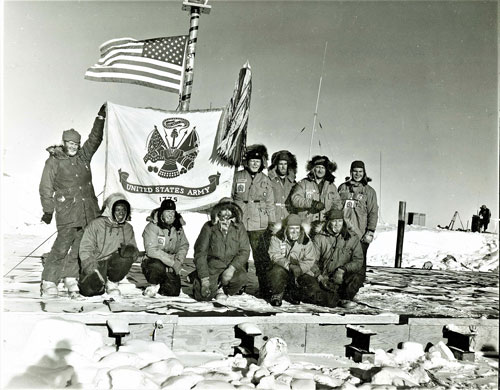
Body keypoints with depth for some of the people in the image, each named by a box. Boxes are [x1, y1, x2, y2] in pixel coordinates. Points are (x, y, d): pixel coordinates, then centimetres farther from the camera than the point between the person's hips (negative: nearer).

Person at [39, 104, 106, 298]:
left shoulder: (83, 156, 12)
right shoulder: (53, 162, 1)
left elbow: (95, 139, 18)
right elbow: (46, 188, 3)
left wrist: (101, 117, 12)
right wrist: (48, 210, -1)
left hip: (89, 212, 5)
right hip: (68, 213, -5)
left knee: (80, 247, 7)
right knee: (62, 246, -10)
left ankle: (70, 279, 18)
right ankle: (48, 282, -1)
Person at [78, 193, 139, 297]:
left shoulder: (127, 228, 9)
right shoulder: (95, 224, -4)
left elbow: (135, 252, 4)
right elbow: (85, 250, -9)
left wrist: (130, 250, -22)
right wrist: (93, 271, -23)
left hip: (113, 264, 4)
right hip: (94, 265, -3)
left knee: (127, 255, -27)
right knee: (89, 289, -30)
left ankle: (112, 282, -5)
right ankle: (98, 282, 8)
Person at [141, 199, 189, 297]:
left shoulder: (178, 227, 4)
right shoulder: (152, 227, -15)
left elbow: (184, 246, 8)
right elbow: (152, 250, -23)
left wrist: (178, 262, -12)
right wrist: (172, 263, -26)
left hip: (171, 267, 5)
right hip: (152, 262, -5)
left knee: (174, 292, -10)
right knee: (158, 266, -39)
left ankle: (159, 288, 24)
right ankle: (154, 285, -5)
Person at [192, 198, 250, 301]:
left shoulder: (239, 228, 0)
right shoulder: (209, 227, -5)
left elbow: (244, 251, -6)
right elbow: (200, 253, -6)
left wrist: (232, 268, -23)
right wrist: (204, 278, -14)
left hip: (232, 266, 1)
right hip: (212, 266, -1)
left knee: (241, 277, -31)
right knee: (203, 296, -18)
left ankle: (225, 290, 3)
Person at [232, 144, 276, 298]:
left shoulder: (265, 180, 10)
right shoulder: (238, 177, 7)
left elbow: (270, 204, 13)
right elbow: (231, 198, 12)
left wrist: (272, 223, 9)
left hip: (259, 224, 0)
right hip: (239, 222, 0)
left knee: (261, 256, -4)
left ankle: (265, 289, 2)